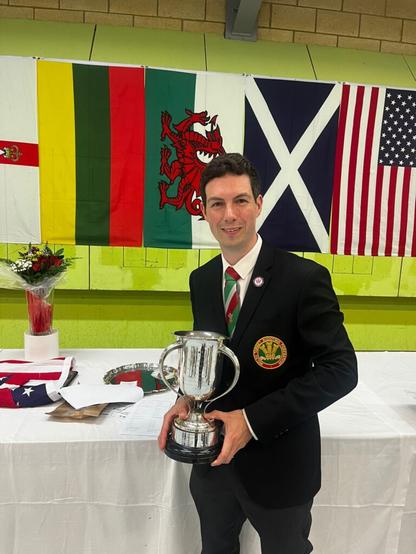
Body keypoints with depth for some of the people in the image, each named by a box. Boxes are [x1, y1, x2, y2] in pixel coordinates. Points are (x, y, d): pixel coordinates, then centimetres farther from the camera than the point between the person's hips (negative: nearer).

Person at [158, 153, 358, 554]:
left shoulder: (304, 278, -20)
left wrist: (254, 420, -23)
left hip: (278, 463, -4)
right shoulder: (200, 280, -1)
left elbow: (340, 369, -19)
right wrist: (187, 397, -11)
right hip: (214, 457, 5)